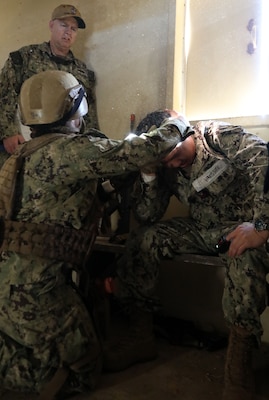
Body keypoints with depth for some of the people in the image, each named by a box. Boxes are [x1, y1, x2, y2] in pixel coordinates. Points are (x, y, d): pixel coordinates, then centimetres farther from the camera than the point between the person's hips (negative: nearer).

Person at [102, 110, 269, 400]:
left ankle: (239, 361, -28)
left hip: (243, 227, -5)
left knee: (245, 255, -39)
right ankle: (140, 335, -4)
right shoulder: (167, 169, 4)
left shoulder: (217, 135, -12)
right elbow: (147, 217, -2)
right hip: (202, 230, 5)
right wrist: (148, 174, -15)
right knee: (143, 239, -13)